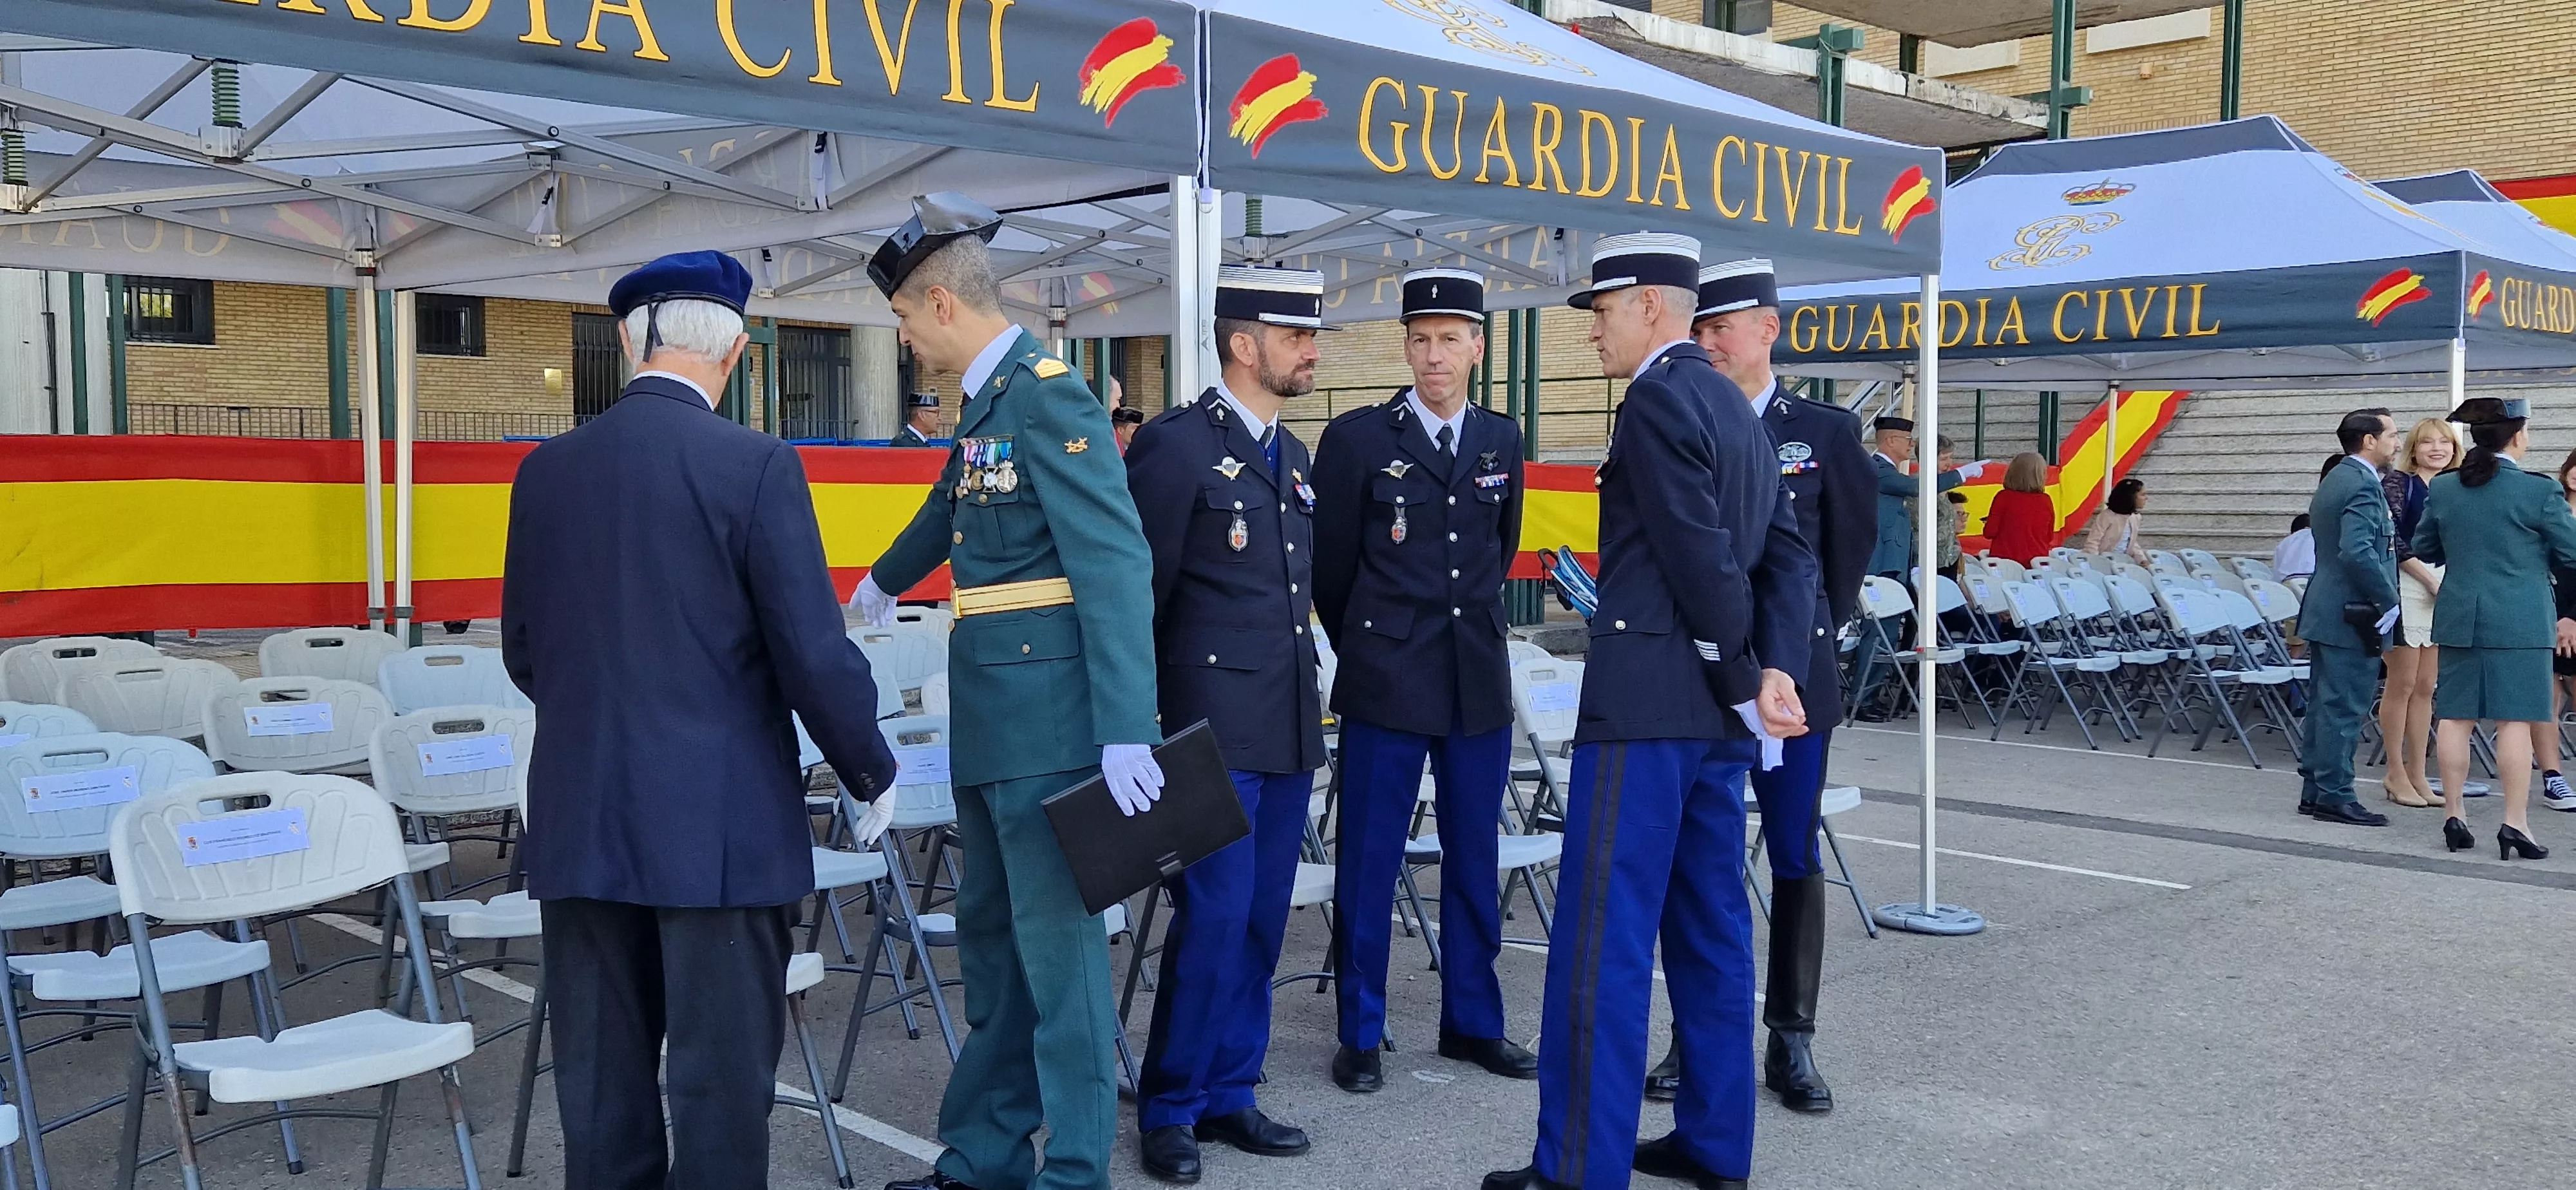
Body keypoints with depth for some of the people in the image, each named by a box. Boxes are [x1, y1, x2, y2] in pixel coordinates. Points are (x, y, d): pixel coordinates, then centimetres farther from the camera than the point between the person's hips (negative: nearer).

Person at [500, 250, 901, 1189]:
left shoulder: (545, 470, 5)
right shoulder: (755, 465, -11)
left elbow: (524, 653, 13)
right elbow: (815, 655, -12)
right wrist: (873, 772, 4)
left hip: (582, 823, 5)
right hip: (721, 826, -5)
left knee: (601, 1078, 13)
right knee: (721, 1079, 4)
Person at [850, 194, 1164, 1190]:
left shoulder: (1049, 396, -13)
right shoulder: (988, 404, 15)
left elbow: (1117, 564, -21)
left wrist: (1126, 734, -26)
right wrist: (883, 584, 54)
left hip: (1049, 719, -9)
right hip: (992, 725, 10)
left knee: (1056, 946, -2)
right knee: (992, 943, 15)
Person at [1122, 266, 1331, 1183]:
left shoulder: (1293, 457, 15)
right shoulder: (1177, 444, -9)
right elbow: (1139, 590, -8)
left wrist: (1308, 705, 17)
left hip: (1290, 727, 7)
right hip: (1214, 726, -7)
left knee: (1261, 921, 11)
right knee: (1213, 918, -6)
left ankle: (1228, 1095, 22)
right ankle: (1170, 1109, 10)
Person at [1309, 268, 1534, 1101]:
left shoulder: (1501, 441, 8)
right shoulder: (1357, 438, -4)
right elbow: (1331, 564, 4)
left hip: (1481, 685, 4)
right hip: (1386, 686, -4)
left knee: (1473, 861, 12)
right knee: (1368, 863, 3)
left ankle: (1472, 1022, 25)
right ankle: (1360, 1035, 15)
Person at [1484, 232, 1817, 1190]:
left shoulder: (1657, 400, -11)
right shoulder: (1735, 407, 17)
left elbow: (1704, 560, -17)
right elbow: (1787, 554, 11)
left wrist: (1745, 680, -7)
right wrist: (1775, 672, 0)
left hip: (1647, 702, -10)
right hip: (1716, 709, 10)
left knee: (1603, 940, -5)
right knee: (1711, 929, 14)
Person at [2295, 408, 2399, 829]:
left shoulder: (2334, 479, 15)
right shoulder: (2362, 483, -17)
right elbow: (2358, 552, -27)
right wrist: (2389, 603, -18)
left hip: (2326, 611, 10)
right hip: (2354, 616, -10)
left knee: (2326, 704, 14)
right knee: (2344, 708, -5)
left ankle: (2315, 790, 20)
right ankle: (2334, 797, -1)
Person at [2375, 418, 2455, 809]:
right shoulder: (2397, 480, -4)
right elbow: (2391, 538, -12)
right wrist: (2429, 578, -14)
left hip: (2441, 590, 6)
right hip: (2405, 586, -6)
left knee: (2425, 687, 8)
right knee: (2402, 684, -2)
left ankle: (2417, 774, 13)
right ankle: (2396, 773, 6)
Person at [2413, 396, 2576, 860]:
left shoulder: (2442, 488, 2)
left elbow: (2423, 548, 13)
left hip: (2458, 618, 4)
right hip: (2519, 621, -4)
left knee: (2455, 716, 8)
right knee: (2516, 719, -1)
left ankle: (2453, 815, 13)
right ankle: (2516, 823, -1)